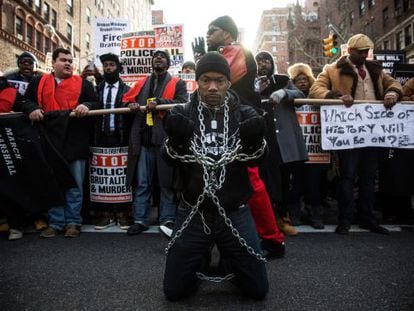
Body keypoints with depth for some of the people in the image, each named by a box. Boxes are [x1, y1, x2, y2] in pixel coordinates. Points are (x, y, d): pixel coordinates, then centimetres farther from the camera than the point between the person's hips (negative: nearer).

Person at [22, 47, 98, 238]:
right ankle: (55, 222, 17)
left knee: (75, 184, 3)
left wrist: (87, 106, -15)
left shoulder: (83, 84, 11)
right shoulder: (38, 83, 16)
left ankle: (73, 222, 13)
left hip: (75, 142, -2)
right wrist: (32, 109, -4)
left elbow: (96, 104, 7)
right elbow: (26, 100, 18)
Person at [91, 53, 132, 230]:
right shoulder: (97, 89, 16)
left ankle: (122, 213, 8)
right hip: (101, 137, 3)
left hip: (120, 138, -2)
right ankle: (105, 214, 11)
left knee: (122, 176, 0)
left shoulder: (127, 90, 8)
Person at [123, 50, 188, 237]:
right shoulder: (141, 84, 21)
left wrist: (159, 102, -16)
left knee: (167, 182, 2)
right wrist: (131, 105, 0)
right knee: (142, 183, 8)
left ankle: (167, 220, 12)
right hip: (143, 139, 4)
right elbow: (126, 100, 23)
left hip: (165, 138, -4)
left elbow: (183, 103, -7)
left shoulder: (177, 83, 8)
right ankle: (140, 220, 16)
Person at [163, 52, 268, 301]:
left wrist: (254, 142, -28)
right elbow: (171, 160, -7)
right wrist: (176, 140, -29)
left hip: (235, 213, 0)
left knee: (258, 290, 5)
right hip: (193, 212, 0)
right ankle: (202, 259, 34)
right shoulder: (182, 114, 1)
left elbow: (255, 160, -6)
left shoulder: (245, 114, 0)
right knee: (174, 291, 5)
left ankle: (230, 261, 35)